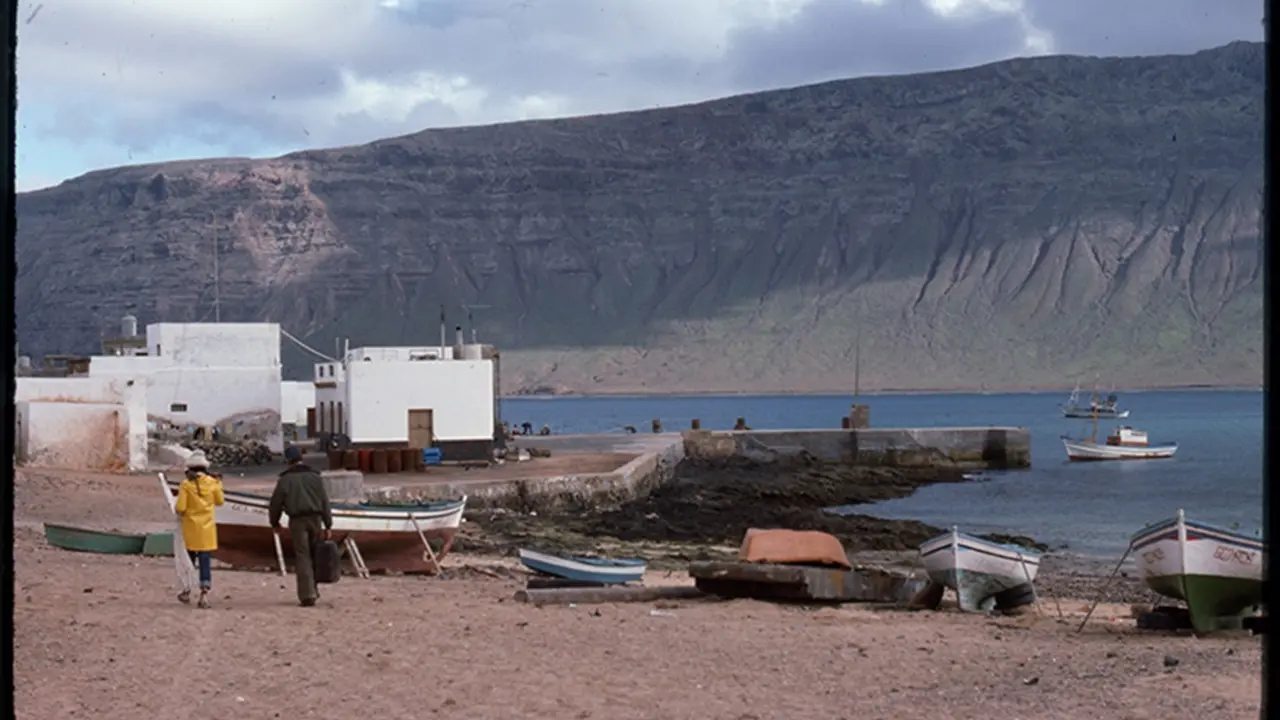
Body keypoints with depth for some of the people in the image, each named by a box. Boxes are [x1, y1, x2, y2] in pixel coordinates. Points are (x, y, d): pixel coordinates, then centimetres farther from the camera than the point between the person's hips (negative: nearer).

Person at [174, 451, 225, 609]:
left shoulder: (186, 484, -10)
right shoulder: (211, 482, -4)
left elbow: (180, 508, -13)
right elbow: (219, 501, 10)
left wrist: (177, 509, 9)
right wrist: (218, 485, 20)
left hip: (190, 527, 0)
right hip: (207, 527, 0)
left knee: (189, 559, 16)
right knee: (205, 560, 0)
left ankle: (187, 592, 26)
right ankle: (204, 594, -10)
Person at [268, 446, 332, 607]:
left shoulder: (285, 479, 0)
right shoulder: (315, 476, 7)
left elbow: (276, 502, 3)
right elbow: (325, 502, 4)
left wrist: (274, 522, 19)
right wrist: (328, 525, 6)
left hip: (297, 521, -3)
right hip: (315, 519, 3)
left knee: (302, 557, -2)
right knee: (314, 555, 15)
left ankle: (307, 595, -11)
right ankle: (313, 591, 23)